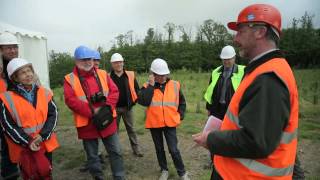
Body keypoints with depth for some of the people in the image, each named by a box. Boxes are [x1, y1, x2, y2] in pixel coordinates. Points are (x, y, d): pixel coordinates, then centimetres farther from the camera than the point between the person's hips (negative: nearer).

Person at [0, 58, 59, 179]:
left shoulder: (44, 93, 1)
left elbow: (53, 115, -2)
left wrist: (42, 135, -15)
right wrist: (27, 142, -16)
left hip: (46, 143, 3)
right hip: (23, 147, -3)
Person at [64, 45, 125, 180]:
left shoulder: (102, 74, 5)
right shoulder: (70, 79, -4)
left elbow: (114, 91, -2)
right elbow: (71, 100, -15)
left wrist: (107, 108, -17)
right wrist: (92, 112, -20)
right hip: (87, 124, -2)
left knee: (115, 152, 11)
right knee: (92, 156, 12)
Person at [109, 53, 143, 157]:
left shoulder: (130, 75, -1)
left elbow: (136, 89, 6)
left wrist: (134, 100, -1)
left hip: (127, 107, 1)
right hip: (114, 108, 0)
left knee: (131, 129, 10)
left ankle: (136, 149, 20)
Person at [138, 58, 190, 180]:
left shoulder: (174, 85, -2)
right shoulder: (147, 86, -5)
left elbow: (182, 102, 10)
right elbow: (143, 102, -23)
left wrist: (180, 116, 2)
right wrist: (151, 85, -21)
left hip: (170, 123, -1)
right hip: (154, 123, 1)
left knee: (173, 149, 2)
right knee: (159, 148, 16)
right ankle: (164, 170, 36)